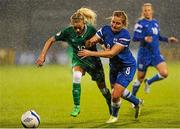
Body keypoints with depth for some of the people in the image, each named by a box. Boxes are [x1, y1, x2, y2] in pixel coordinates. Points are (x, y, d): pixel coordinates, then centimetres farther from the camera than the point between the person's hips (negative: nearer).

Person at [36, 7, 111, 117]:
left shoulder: (91, 30, -23)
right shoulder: (68, 32, -20)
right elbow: (51, 40, -13)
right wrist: (43, 55, -20)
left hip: (93, 60, 0)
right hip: (78, 60, 0)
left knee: (102, 87, 10)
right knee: (76, 76, -31)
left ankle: (111, 104, 41)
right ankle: (76, 107, -19)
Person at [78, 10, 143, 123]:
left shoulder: (125, 36, -30)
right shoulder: (106, 29, -13)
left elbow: (111, 53, -37)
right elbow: (88, 43, -11)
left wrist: (91, 53, -40)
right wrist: (91, 41, -33)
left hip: (127, 67, -7)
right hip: (114, 65, 7)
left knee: (115, 95, -10)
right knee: (118, 91, 24)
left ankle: (114, 116, 22)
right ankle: (137, 102, 52)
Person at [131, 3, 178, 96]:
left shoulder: (155, 22, 10)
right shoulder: (141, 23, -10)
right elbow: (135, 38, -19)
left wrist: (168, 39, 13)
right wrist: (145, 38, -36)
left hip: (156, 54, 5)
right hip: (144, 54, -5)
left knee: (164, 73, -15)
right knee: (140, 78, 4)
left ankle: (148, 82, 13)